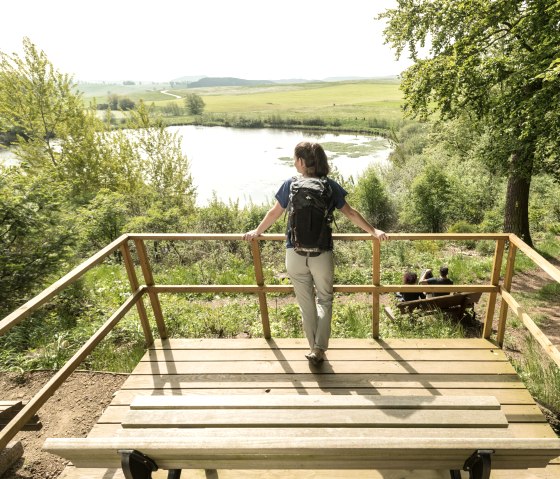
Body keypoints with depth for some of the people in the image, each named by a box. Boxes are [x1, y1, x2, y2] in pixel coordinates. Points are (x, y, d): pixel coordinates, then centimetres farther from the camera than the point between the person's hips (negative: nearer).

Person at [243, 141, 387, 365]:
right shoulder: (330, 186, -2)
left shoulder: (290, 185, -2)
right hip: (322, 253, 0)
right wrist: (373, 231, 13)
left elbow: (274, 213, 6)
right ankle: (319, 348, 11)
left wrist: (257, 232, 22)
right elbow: (350, 213, 1)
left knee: (306, 302, 14)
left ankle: (314, 347, 25)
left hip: (295, 253, 0)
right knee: (324, 299, 17)